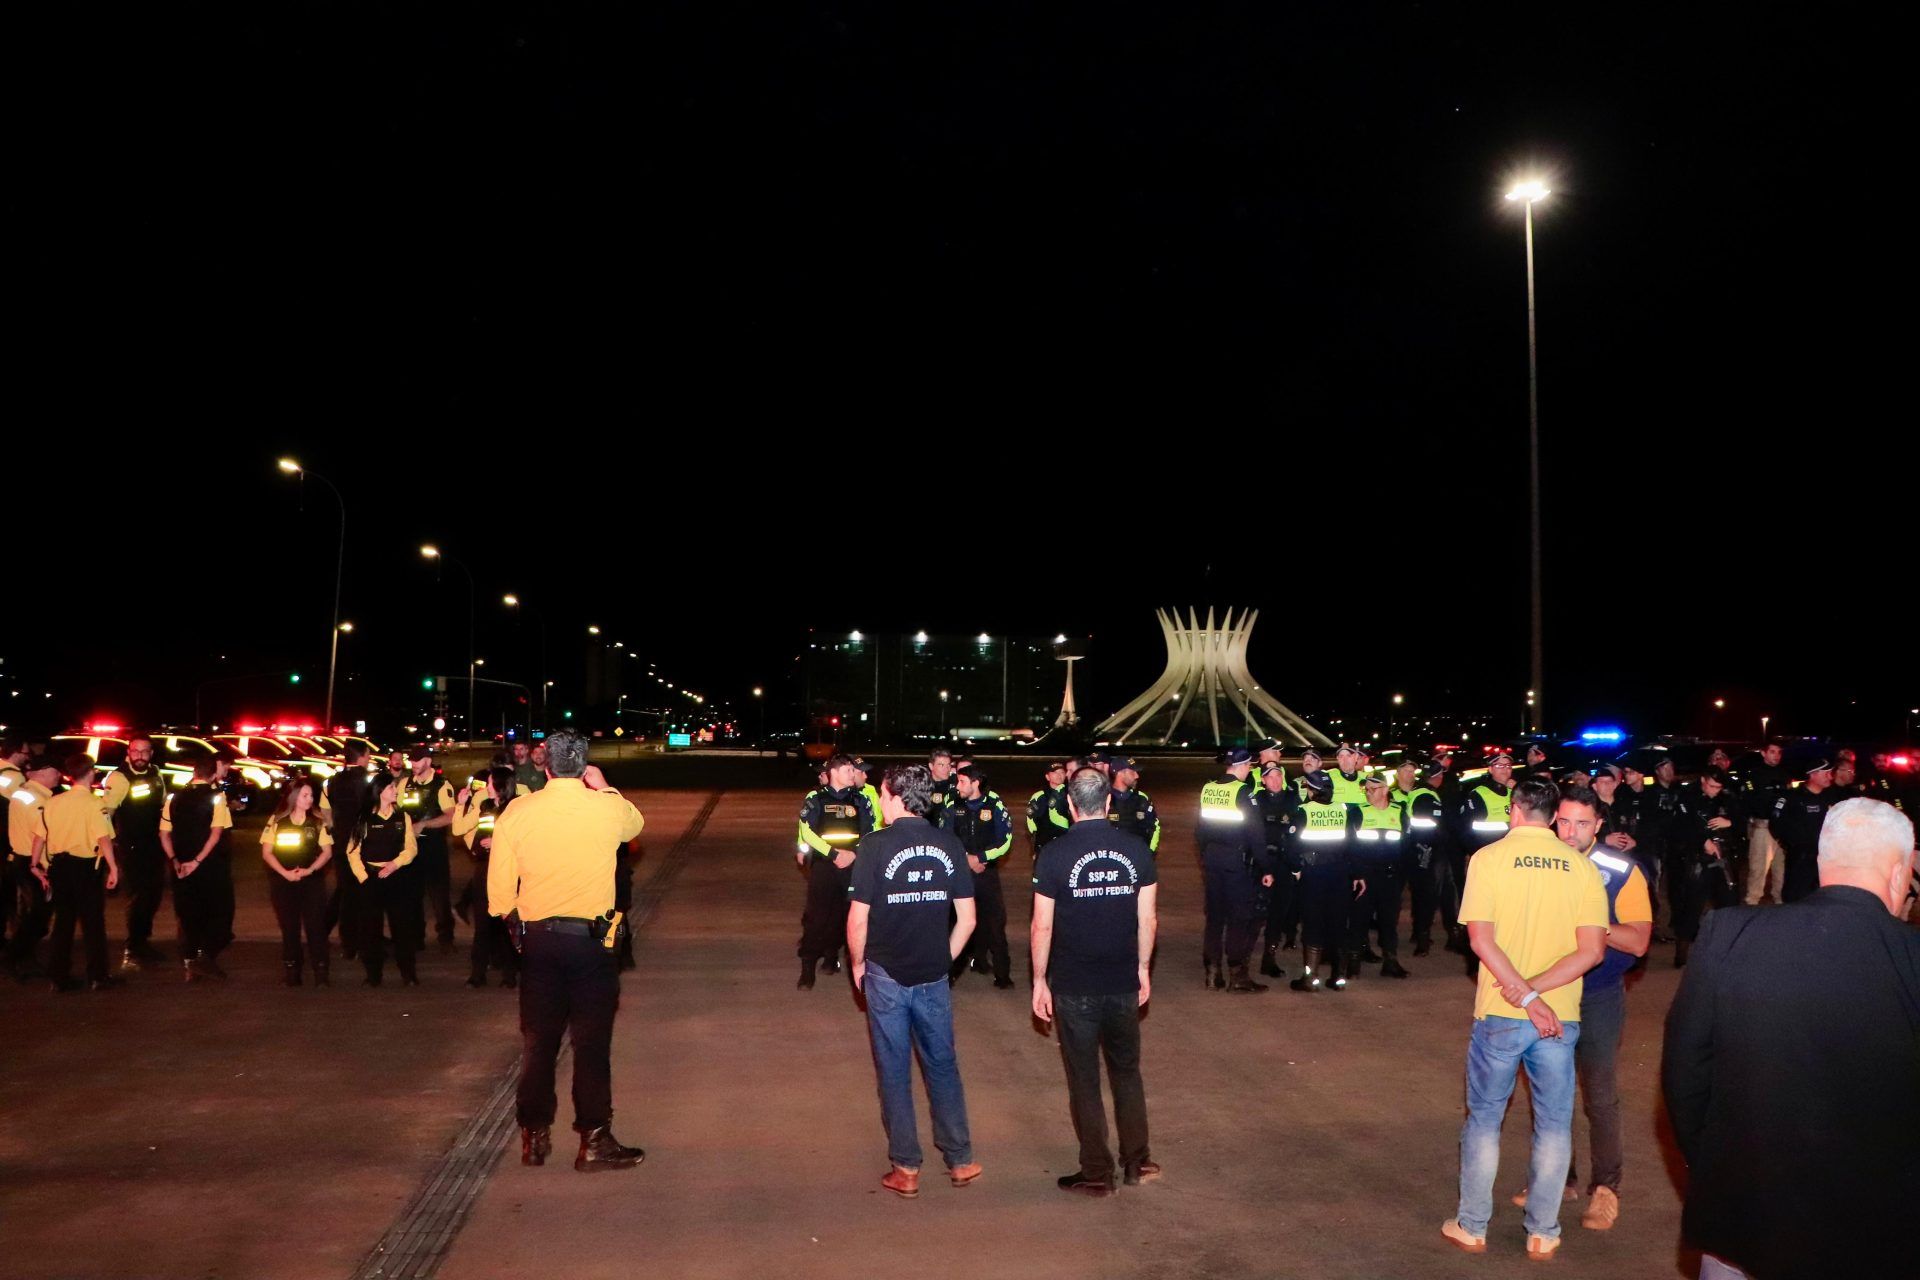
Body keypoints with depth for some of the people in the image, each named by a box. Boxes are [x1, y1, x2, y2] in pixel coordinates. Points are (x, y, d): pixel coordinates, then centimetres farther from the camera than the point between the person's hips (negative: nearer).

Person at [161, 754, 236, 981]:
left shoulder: (175, 797, 7)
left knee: (188, 913, 13)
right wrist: (198, 861, -15)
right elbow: (217, 831, -17)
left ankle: (189, 965, 14)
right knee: (219, 911, 8)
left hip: (183, 866, 5)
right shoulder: (217, 796, -8)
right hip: (211, 866, -5)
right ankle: (206, 955, -4)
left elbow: (164, 833, 4)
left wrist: (175, 860, 3)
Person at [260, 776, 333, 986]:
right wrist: (285, 872, -11)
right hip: (283, 881, 1)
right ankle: (291, 971, 12)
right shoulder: (277, 821, 3)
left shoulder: (317, 822, 4)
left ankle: (321, 972, -6)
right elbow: (266, 853, 2)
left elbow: (327, 851, 3)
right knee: (289, 927, 5)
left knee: (316, 926, -6)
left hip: (312, 880, 0)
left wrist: (310, 870, -12)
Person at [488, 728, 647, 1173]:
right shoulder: (608, 807, -8)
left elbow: (499, 887, -1)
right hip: (592, 938, -2)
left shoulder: (516, 812, -4)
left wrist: (510, 915, 17)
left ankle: (534, 1136, 23)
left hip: (538, 937, 2)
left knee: (539, 1040, 14)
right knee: (592, 1042, 4)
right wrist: (603, 788, 26)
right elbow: (636, 823, 17)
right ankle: (594, 1141, 7)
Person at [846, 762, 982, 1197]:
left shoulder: (876, 845, -14)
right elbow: (967, 919, 0)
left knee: (894, 1072, 10)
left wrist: (857, 964, 4)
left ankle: (906, 1169, 18)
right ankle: (960, 1161, 25)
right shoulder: (949, 844, -3)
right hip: (933, 978, 3)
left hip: (886, 977, -3)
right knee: (942, 1066, 17)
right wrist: (945, 959, 13)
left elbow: (858, 920, -13)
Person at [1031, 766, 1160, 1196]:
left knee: (1084, 1081, 10)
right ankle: (1137, 1161, 28)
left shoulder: (1056, 854, -13)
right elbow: (1148, 918, 1)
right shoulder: (1136, 849, -4)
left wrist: (1040, 981, 0)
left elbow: (1042, 926, -11)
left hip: (1073, 986, -3)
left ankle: (1097, 1173, 18)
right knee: (1127, 1071, 21)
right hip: (1124, 983, 3)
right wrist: (1143, 968, 13)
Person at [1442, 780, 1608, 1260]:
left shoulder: (1489, 858, -8)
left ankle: (1472, 1226, 22)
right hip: (1561, 1016, 1)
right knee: (1554, 1124, 15)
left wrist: (1525, 996, -16)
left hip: (1499, 1015, -1)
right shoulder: (1581, 867, -2)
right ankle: (1543, 1232, 25)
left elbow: (1481, 939, -15)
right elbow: (1592, 950, -9)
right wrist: (1536, 990, -12)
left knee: (1484, 1118, 13)